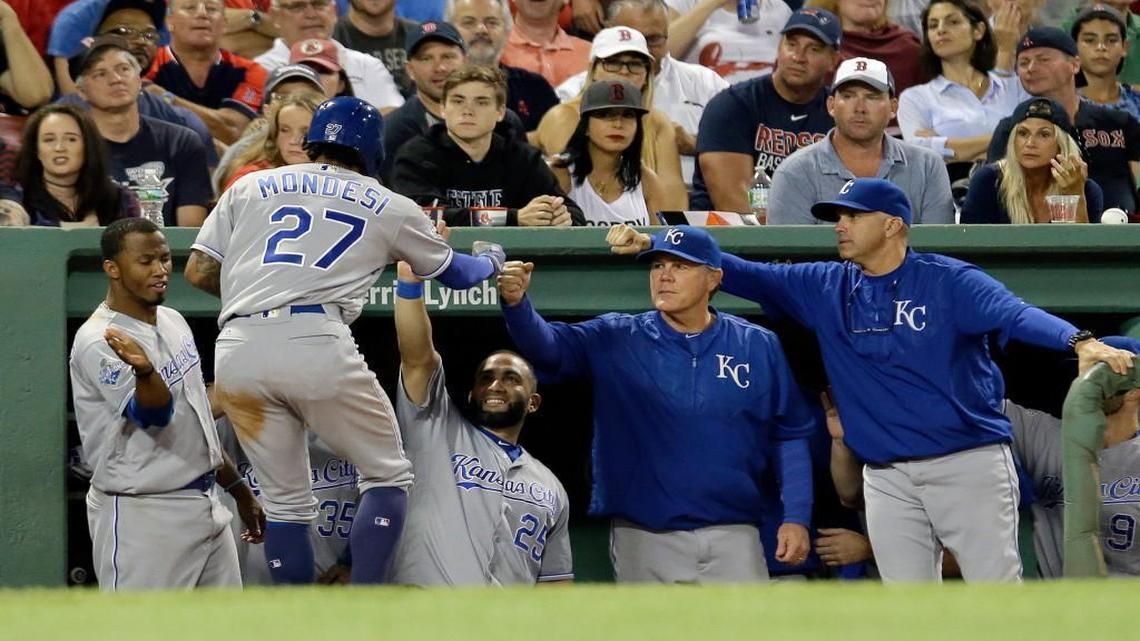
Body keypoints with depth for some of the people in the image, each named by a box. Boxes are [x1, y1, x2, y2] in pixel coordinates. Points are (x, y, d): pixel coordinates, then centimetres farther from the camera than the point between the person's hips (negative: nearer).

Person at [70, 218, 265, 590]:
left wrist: (238, 488, 25)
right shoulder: (98, 343, -16)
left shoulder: (173, 322, 12)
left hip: (206, 506, 9)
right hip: (141, 517, -9)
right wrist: (144, 370, -50)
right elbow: (153, 414, -29)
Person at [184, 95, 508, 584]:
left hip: (236, 353, 3)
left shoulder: (249, 187, 23)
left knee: (285, 500, 14)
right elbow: (455, 274, 33)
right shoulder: (389, 208, 19)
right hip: (316, 343, -3)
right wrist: (491, 260, 56)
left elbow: (198, 273, 17)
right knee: (386, 475, 11)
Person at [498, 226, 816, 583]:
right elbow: (548, 345, -11)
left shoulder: (757, 347, 5)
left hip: (732, 537, 0)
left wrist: (796, 517, -2)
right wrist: (516, 303, -31)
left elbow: (789, 436, 7)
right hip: (644, 537, 0)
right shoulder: (617, 341, 4)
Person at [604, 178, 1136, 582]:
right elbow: (745, 277, 8)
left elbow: (1017, 316, -20)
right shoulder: (825, 289, 11)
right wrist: (651, 244, -2)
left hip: (969, 464, -5)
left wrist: (1080, 343, -41)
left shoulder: (949, 282, -5)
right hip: (888, 478, 5)